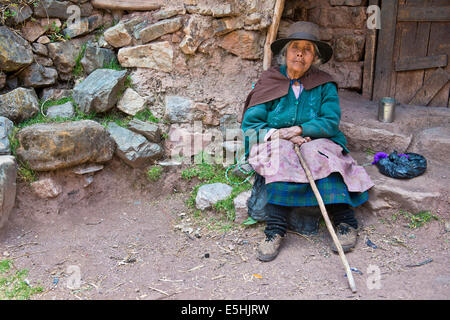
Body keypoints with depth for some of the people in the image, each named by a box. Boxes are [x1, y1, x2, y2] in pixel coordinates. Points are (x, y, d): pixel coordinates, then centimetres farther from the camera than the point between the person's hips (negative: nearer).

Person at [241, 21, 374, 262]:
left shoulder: (324, 85, 6)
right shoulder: (269, 82, 5)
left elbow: (331, 122, -5)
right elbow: (250, 123, -1)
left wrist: (300, 130, -21)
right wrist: (278, 134, -18)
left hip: (316, 144, 0)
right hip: (275, 147, 0)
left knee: (319, 155, -33)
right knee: (280, 155, -34)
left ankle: (345, 223, -32)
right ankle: (275, 229, -37)